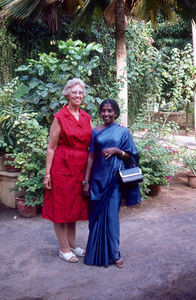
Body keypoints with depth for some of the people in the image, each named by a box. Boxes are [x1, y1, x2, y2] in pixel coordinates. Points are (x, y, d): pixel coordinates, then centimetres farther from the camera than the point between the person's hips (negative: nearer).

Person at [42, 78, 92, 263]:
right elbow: (51, 147, -8)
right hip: (62, 166, -6)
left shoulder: (86, 117, 8)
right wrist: (47, 173, -11)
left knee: (75, 206, 15)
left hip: (80, 168, 6)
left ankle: (72, 245, 30)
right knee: (61, 207, 5)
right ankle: (64, 249, 18)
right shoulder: (60, 117, -8)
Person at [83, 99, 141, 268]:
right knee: (96, 215, 7)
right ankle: (97, 252, 23)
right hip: (98, 178, 2)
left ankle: (114, 254, 13)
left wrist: (117, 151, -14)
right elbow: (91, 157, 5)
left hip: (114, 179, -2)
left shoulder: (123, 132, 3)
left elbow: (131, 157, 5)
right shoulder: (96, 132, 7)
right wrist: (86, 181, 1)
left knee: (111, 215, -2)